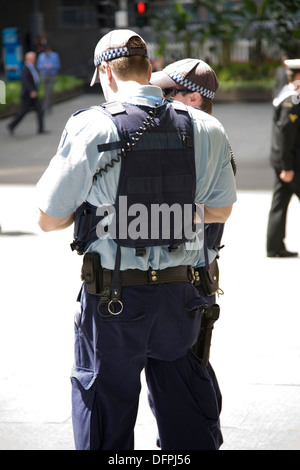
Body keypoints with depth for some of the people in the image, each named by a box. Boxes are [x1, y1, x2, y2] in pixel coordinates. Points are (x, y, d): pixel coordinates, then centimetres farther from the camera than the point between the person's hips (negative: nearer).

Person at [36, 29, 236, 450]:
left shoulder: (92, 129, -12)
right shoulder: (204, 130, -2)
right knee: (185, 408, 17)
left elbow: (49, 220, -6)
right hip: (179, 292, 3)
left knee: (105, 407, 11)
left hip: (112, 296, -3)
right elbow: (220, 210, 12)